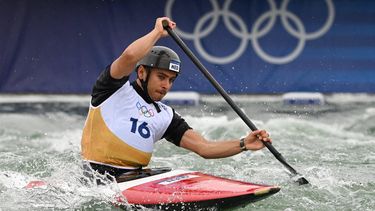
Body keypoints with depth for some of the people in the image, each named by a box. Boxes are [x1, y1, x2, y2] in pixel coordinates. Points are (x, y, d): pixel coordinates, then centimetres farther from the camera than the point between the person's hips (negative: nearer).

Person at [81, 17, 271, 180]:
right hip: (98, 178, -7)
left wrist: (243, 144, -6)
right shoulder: (114, 89, 4)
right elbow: (129, 56, -17)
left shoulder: (166, 117, 18)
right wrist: (157, 32, -1)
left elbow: (204, 148, 8)